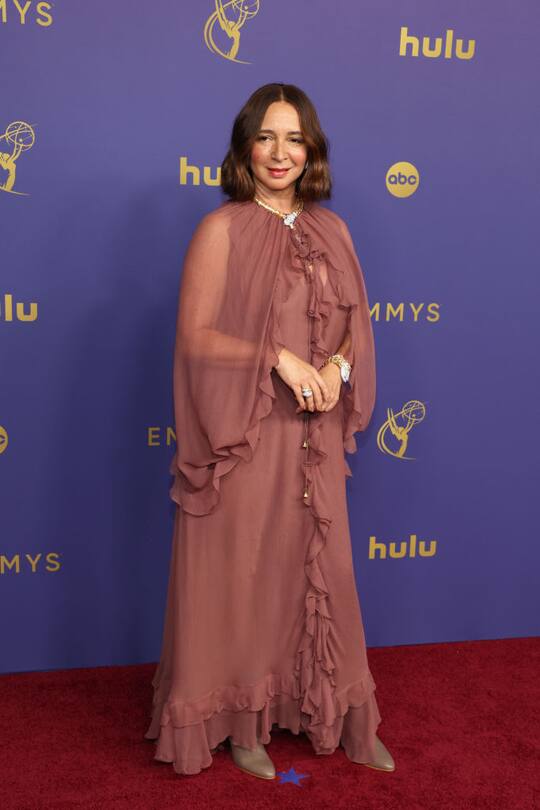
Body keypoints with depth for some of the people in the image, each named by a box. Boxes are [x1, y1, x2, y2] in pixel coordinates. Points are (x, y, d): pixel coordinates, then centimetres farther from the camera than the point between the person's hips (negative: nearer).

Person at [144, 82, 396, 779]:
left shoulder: (331, 230, 9)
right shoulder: (221, 230, -6)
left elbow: (357, 322, 12)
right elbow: (195, 335, -11)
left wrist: (337, 365, -8)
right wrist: (278, 358, -21)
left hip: (314, 435, 5)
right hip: (244, 433, -4)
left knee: (319, 567, 14)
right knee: (241, 571, 6)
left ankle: (333, 713, 31)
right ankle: (240, 719, 26)